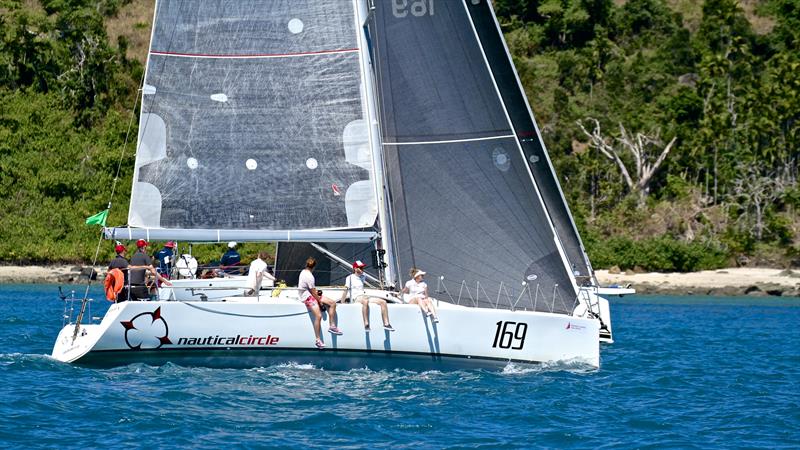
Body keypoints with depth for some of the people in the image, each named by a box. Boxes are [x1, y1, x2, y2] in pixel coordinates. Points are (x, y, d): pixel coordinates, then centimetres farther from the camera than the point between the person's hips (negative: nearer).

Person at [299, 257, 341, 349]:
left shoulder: (303, 272, 9)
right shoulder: (309, 276, -21)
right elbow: (313, 292, -17)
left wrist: (315, 291, 15)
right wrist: (320, 302, -8)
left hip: (311, 295, 10)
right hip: (308, 297, -10)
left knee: (332, 303, 4)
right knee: (318, 316, -24)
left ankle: (332, 326, 5)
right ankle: (318, 340, -23)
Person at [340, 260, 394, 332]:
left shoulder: (363, 276, 20)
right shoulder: (350, 278, 0)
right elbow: (345, 291, -5)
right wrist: (342, 304, -10)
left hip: (365, 296, 8)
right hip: (356, 298, -8)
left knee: (383, 302, -11)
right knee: (365, 301, -43)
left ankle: (386, 324, -12)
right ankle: (366, 325, -44)